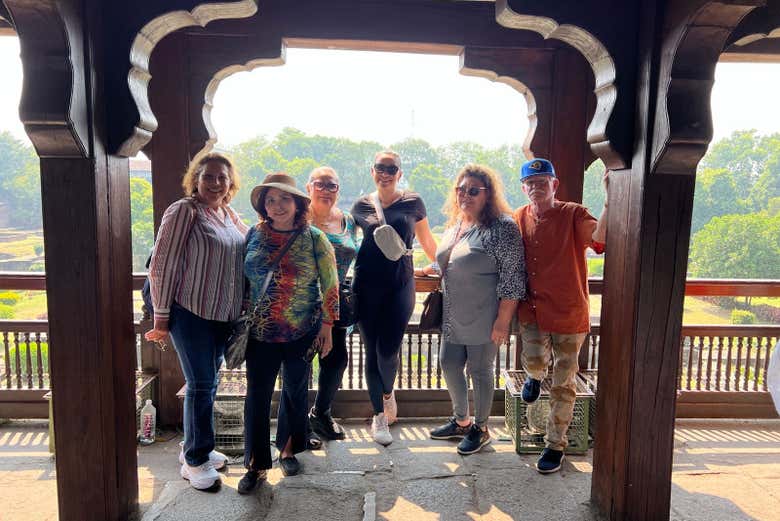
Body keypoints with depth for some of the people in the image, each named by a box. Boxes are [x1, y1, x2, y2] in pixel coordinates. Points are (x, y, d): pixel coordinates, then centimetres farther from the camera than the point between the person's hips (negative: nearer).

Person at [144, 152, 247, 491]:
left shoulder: (230, 215, 11)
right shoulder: (184, 211, -9)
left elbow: (251, 245, 20)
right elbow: (163, 266, -11)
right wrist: (161, 317, -12)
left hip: (223, 314, 7)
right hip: (191, 312, -7)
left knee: (208, 382, 15)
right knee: (201, 384, -1)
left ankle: (195, 447, 33)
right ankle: (195, 461, 16)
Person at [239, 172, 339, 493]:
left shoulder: (313, 238, -5)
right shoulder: (254, 235, 1)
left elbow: (329, 284, -3)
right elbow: (240, 278, 8)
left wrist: (327, 326, -4)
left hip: (302, 332, -1)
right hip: (260, 332, 1)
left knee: (296, 391, 13)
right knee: (257, 394, 3)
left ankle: (288, 449, 35)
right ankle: (255, 464, 18)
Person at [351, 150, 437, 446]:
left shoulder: (413, 203, 5)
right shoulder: (362, 206, 7)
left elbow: (426, 240, 15)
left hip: (400, 285, -1)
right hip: (367, 287, 1)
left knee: (388, 351, -6)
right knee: (372, 351, 6)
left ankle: (388, 392, 30)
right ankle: (379, 415, 24)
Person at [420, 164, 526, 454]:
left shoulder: (502, 228, -16)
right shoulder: (455, 224, 9)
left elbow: (513, 278, -18)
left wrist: (503, 321, -20)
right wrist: (429, 269, 15)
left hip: (483, 320, -8)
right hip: (453, 316, 8)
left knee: (480, 371, 6)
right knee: (449, 365, 15)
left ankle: (480, 428, 29)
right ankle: (461, 421, 36)